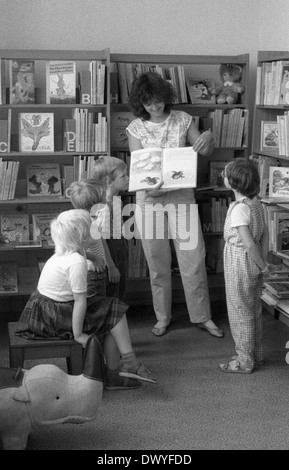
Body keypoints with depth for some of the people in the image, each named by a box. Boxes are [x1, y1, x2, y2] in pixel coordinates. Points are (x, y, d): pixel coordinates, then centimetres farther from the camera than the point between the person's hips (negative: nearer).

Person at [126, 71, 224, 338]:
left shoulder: (182, 119, 2)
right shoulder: (136, 128, -1)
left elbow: (205, 152, 5)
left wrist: (209, 138, -18)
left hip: (182, 196, 0)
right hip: (150, 198, 0)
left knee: (194, 257, 0)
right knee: (157, 262, 7)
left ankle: (202, 316, 14)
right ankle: (163, 317, 23)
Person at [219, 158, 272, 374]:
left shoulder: (238, 209, -24)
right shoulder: (256, 203, 2)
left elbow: (249, 244, -25)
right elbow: (265, 233, 7)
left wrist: (262, 265, -13)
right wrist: (263, 261, 10)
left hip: (239, 263, -9)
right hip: (253, 264, 9)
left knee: (240, 313, 5)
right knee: (254, 311, 19)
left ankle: (244, 361, 16)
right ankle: (256, 354, 33)